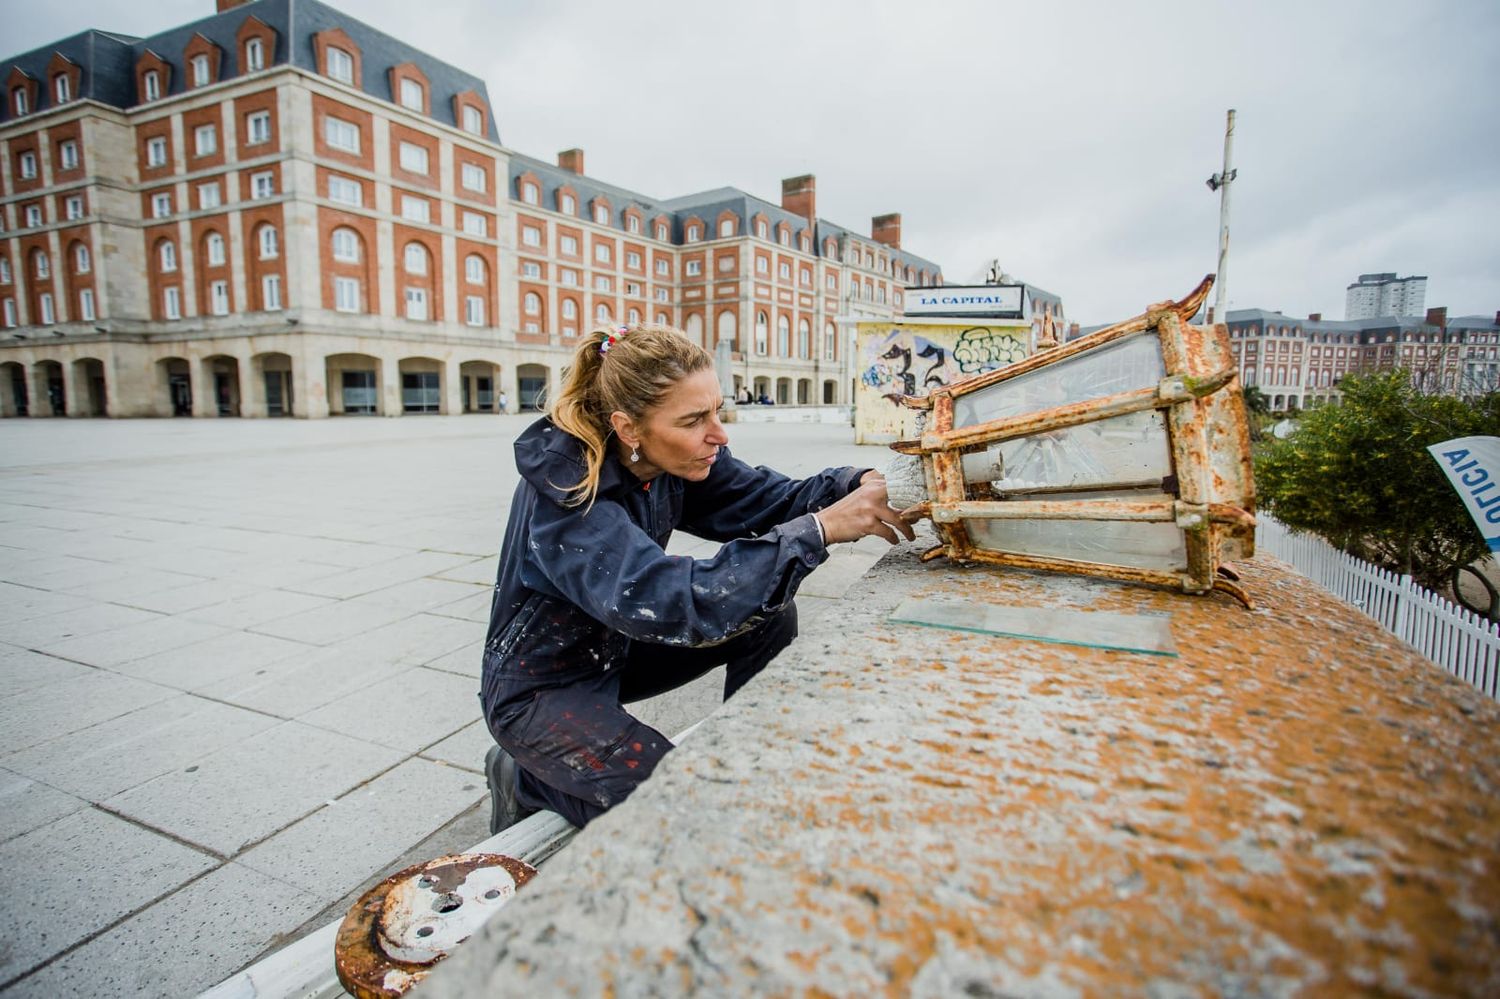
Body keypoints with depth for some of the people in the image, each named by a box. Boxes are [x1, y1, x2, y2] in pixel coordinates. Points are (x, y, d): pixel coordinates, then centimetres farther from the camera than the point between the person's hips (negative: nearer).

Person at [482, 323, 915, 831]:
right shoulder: (564, 491, -32)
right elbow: (672, 603, -43)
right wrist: (819, 530, -44)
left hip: (614, 651, 7)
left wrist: (861, 484, -31)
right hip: (538, 689, -7)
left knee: (771, 615, -5)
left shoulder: (672, 457, -12)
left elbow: (769, 500, -12)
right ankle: (525, 780, 3)